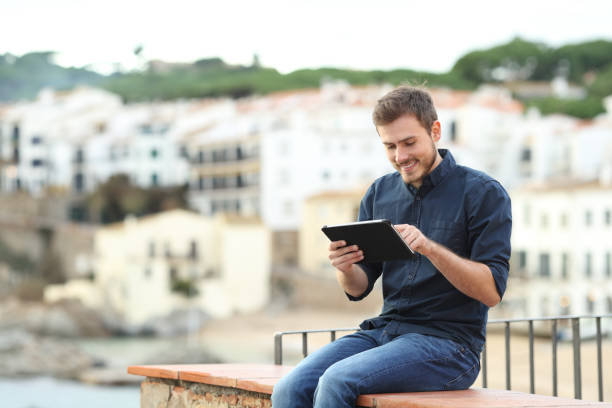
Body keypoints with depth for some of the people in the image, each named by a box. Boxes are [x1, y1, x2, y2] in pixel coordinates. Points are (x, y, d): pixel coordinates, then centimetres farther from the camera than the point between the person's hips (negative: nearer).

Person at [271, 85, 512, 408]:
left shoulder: (483, 193, -4)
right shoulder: (379, 193, 13)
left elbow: (491, 291, -12)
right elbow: (358, 289, 14)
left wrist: (430, 248, -25)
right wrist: (345, 269, -11)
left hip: (448, 342, -5)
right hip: (384, 329, 6)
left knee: (337, 382, -29)